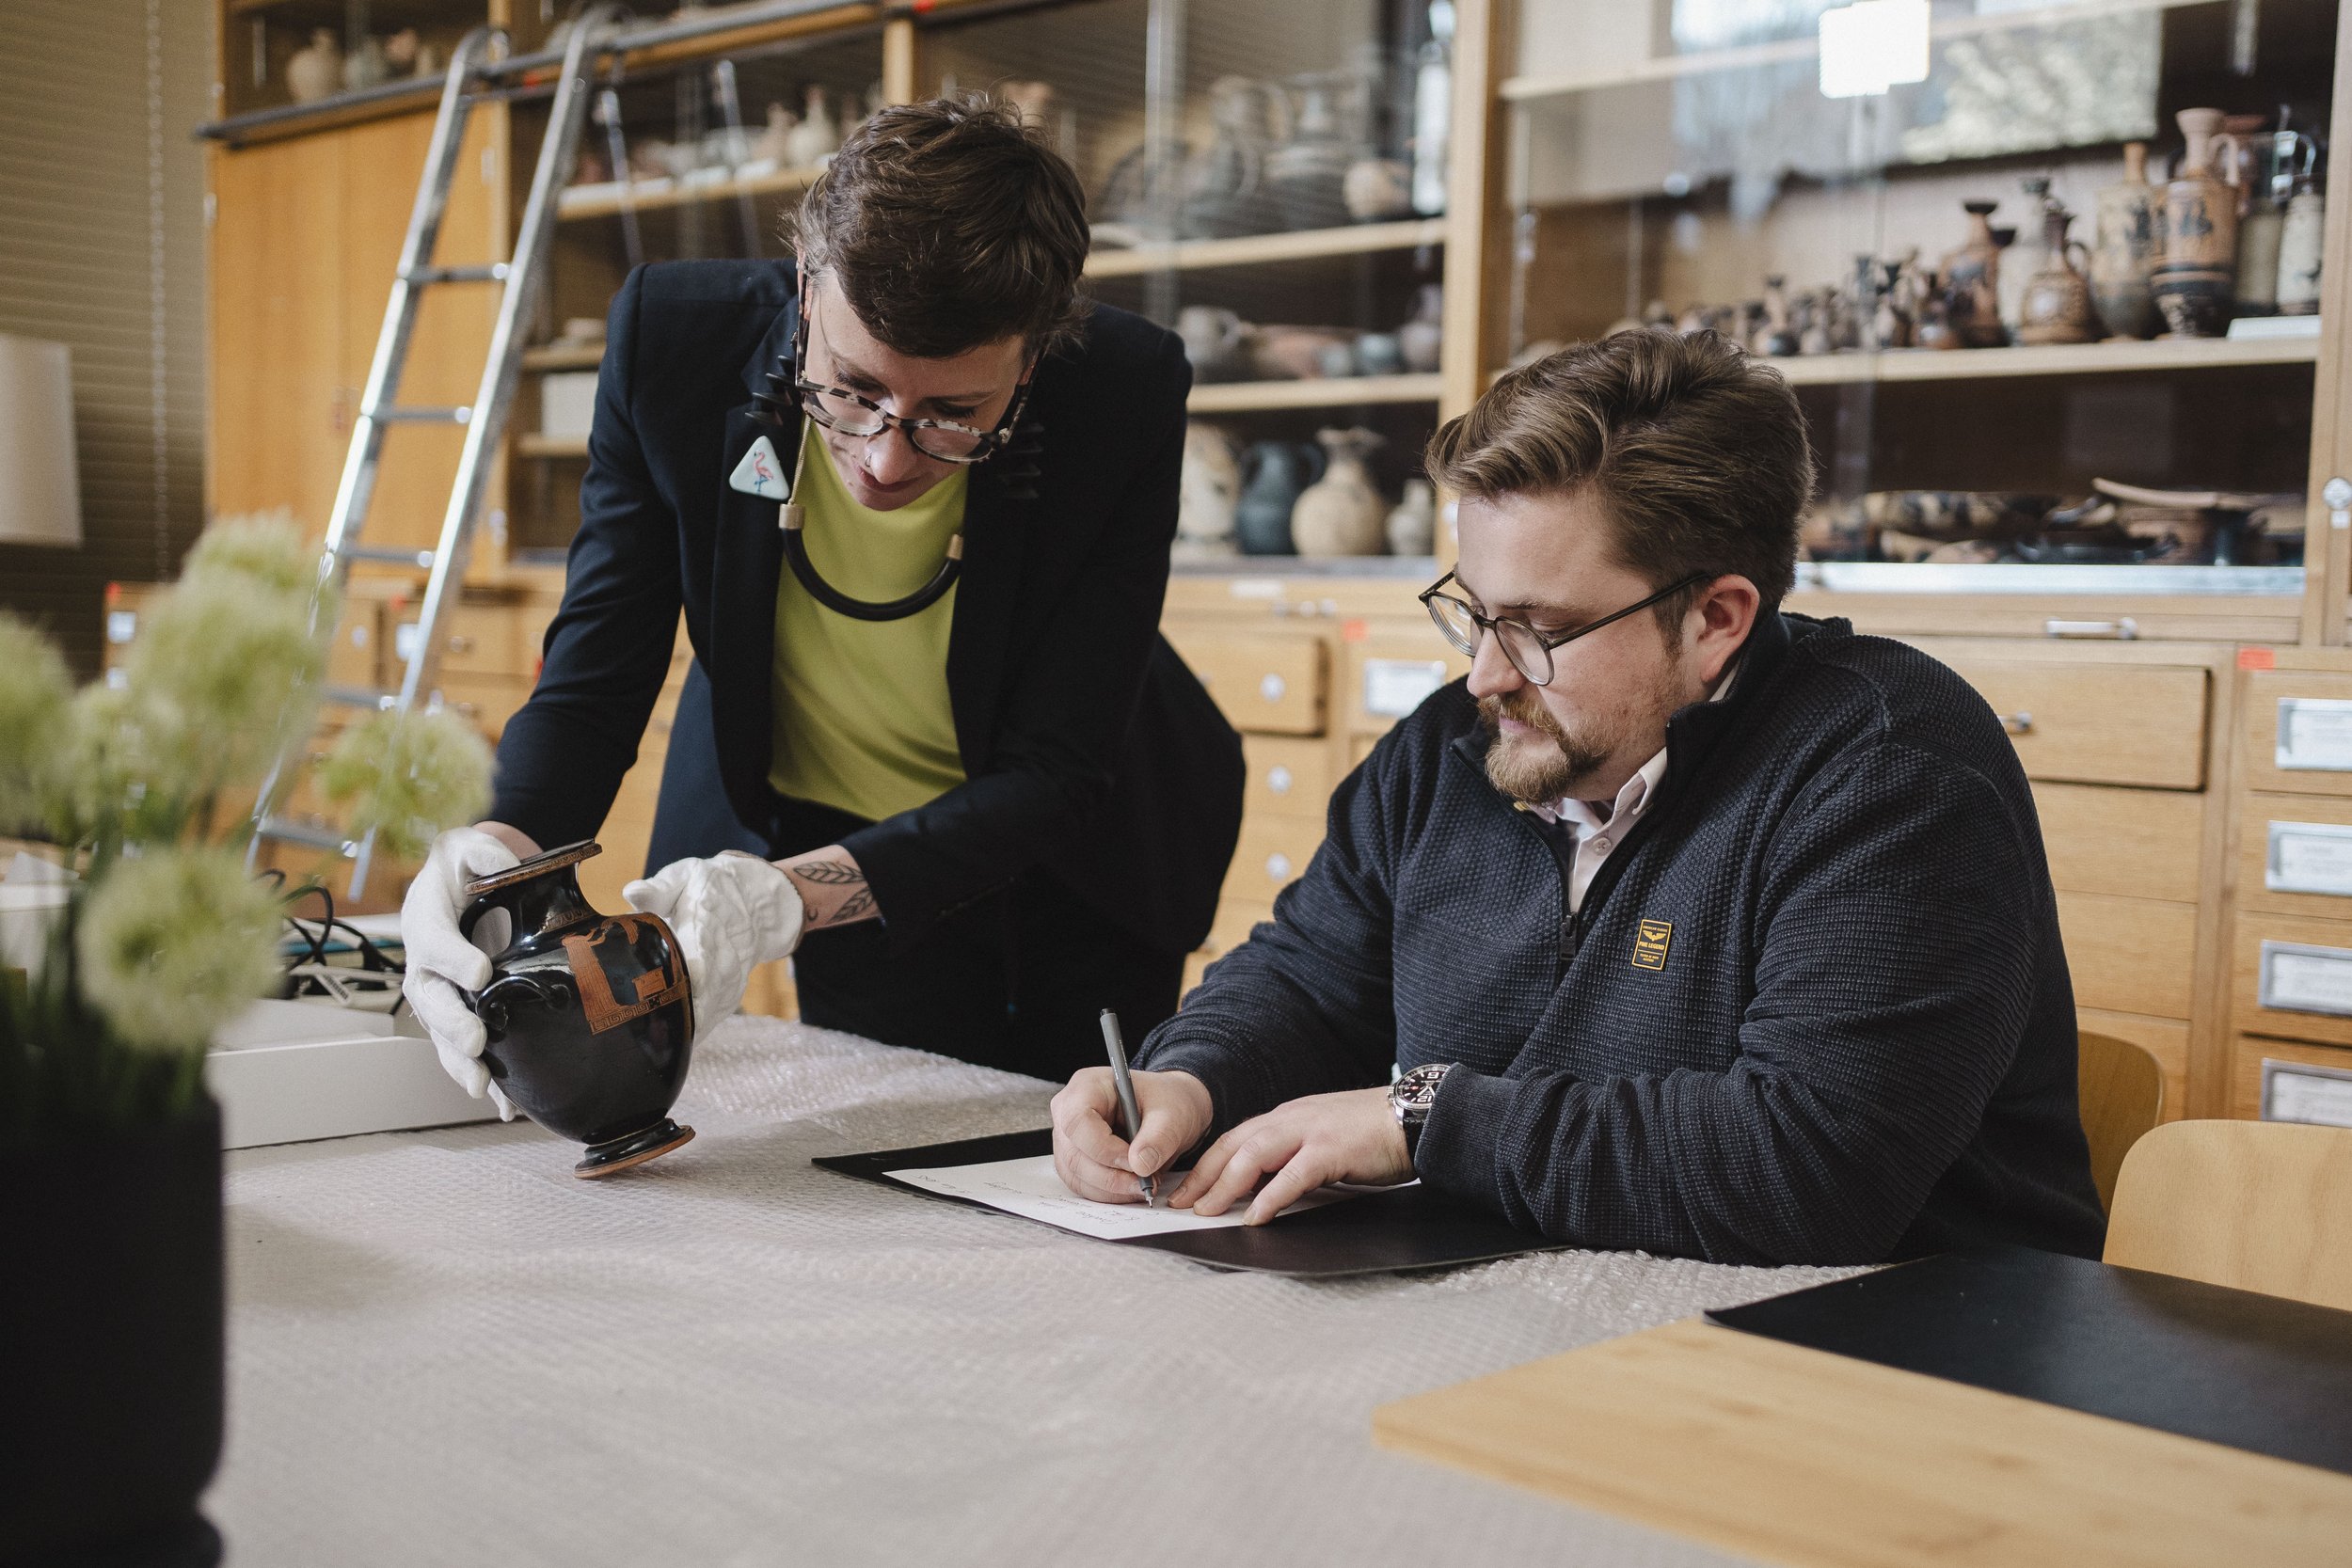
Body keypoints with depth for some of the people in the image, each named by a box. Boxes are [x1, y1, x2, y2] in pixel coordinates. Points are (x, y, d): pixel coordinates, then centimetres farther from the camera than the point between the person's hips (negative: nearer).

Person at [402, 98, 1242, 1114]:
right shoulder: (674, 336, -24)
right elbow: (591, 683, -19)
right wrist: (509, 852, -41)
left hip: (1066, 884, 0)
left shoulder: (1126, 395, -29)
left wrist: (787, 895, -42)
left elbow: (1051, 775, -27)